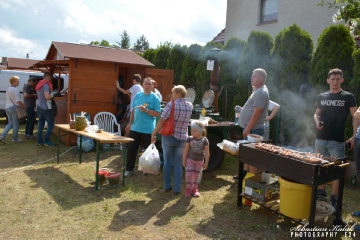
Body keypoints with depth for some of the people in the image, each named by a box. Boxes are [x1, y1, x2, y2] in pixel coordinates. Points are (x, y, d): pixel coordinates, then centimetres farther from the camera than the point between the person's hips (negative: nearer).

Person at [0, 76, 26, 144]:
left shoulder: (8, 89, 12)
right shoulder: (16, 90, -16)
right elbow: (18, 101, -20)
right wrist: (24, 107, -6)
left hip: (7, 107, 8)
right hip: (14, 108, -8)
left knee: (10, 123, 15)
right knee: (15, 124, 5)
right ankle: (15, 139, 14)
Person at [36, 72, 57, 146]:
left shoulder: (39, 85, 15)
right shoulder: (46, 85, -16)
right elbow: (47, 97, -27)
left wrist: (51, 95, 18)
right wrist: (53, 95, -8)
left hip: (39, 106, 9)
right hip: (45, 108, -9)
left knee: (40, 124, 9)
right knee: (51, 124, -1)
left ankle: (40, 141, 11)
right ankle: (46, 141, 1)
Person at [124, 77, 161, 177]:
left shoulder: (155, 98, -7)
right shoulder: (137, 95, 7)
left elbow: (157, 113, -12)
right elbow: (133, 110, 13)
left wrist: (146, 110, -22)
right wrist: (130, 123, 11)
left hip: (148, 129, -4)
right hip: (135, 127, 4)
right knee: (131, 149, 6)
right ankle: (129, 169, 17)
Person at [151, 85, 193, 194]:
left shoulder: (171, 105, -14)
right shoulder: (190, 106, 0)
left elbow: (161, 121, -15)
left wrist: (153, 134, -7)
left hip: (168, 137, -2)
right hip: (182, 139, 3)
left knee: (167, 163, 12)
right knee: (178, 164, 11)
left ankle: (167, 186, 20)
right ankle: (177, 188, 12)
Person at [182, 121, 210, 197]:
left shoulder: (204, 140, -11)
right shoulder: (189, 139, -10)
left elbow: (207, 152, -7)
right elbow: (185, 150, -6)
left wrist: (206, 162, -7)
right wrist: (184, 160, -7)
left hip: (199, 161, 0)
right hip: (190, 159, 0)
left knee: (196, 175, 11)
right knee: (189, 174, -6)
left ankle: (195, 188, 26)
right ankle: (188, 188, 13)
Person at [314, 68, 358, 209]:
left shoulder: (348, 97, -2)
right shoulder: (321, 97, 8)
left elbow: (355, 117, -1)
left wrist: (354, 136, -9)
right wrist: (317, 122, -6)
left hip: (337, 140, -3)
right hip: (321, 138, 4)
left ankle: (334, 197, 14)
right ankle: (321, 191, 28)